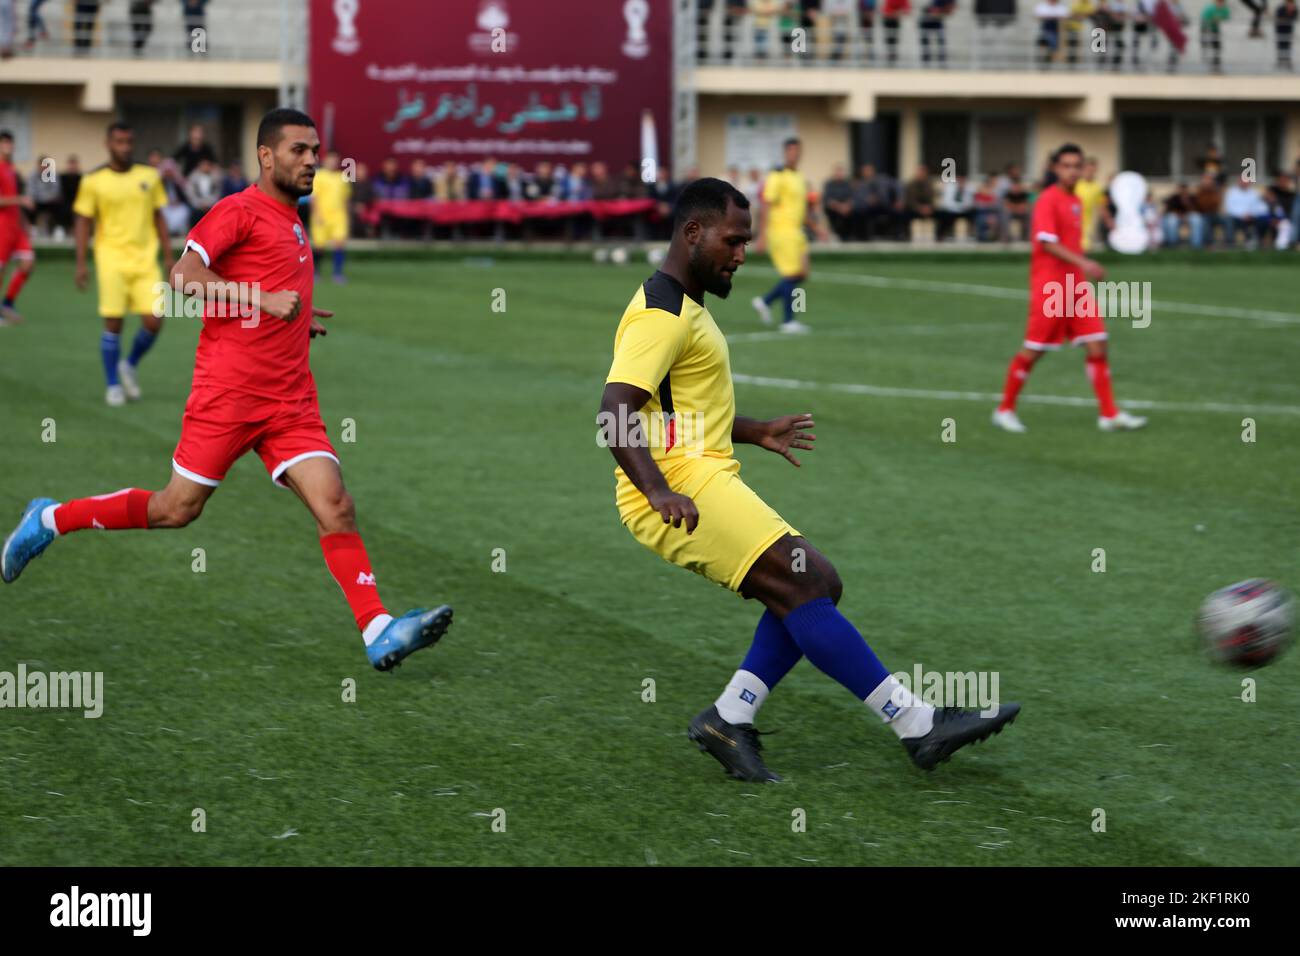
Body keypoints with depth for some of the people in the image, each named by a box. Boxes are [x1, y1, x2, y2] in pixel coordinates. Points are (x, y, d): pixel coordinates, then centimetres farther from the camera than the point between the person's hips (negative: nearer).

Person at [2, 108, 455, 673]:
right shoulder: (240, 210, -6)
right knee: (177, 510, 3)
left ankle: (378, 633, -17)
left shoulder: (291, 223, 19)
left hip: (290, 401, 7)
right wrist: (264, 300, -24)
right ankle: (52, 520, 23)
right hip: (229, 391, -7)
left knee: (335, 508, -9)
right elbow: (184, 273, -19)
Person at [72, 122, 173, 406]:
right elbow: (83, 222, 4)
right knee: (113, 323, -4)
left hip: (145, 260, 2)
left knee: (153, 322, -7)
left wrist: (169, 258, 10)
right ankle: (113, 385, 11)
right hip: (112, 260, -2)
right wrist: (81, 264, -2)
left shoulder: (149, 176, 8)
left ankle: (129, 366, 21)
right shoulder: (93, 181, 0)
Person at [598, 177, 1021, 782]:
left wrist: (755, 432, 23)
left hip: (702, 483, 11)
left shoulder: (683, 309, 22)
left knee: (815, 589, 5)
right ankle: (918, 726, -19)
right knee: (805, 586, -17)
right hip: (684, 486, -11)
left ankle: (728, 719, 0)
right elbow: (614, 412, -23)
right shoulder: (661, 315, -12)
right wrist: (660, 492, -33)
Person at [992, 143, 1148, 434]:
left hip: (1076, 286, 7)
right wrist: (1082, 263, -29)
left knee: (1097, 346, -1)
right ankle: (1005, 409, 14)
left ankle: (1109, 414, 0)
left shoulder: (1075, 201, 13)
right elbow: (1047, 242, -21)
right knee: (1033, 351, -1)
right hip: (1049, 287, -7)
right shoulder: (1048, 200, -11)